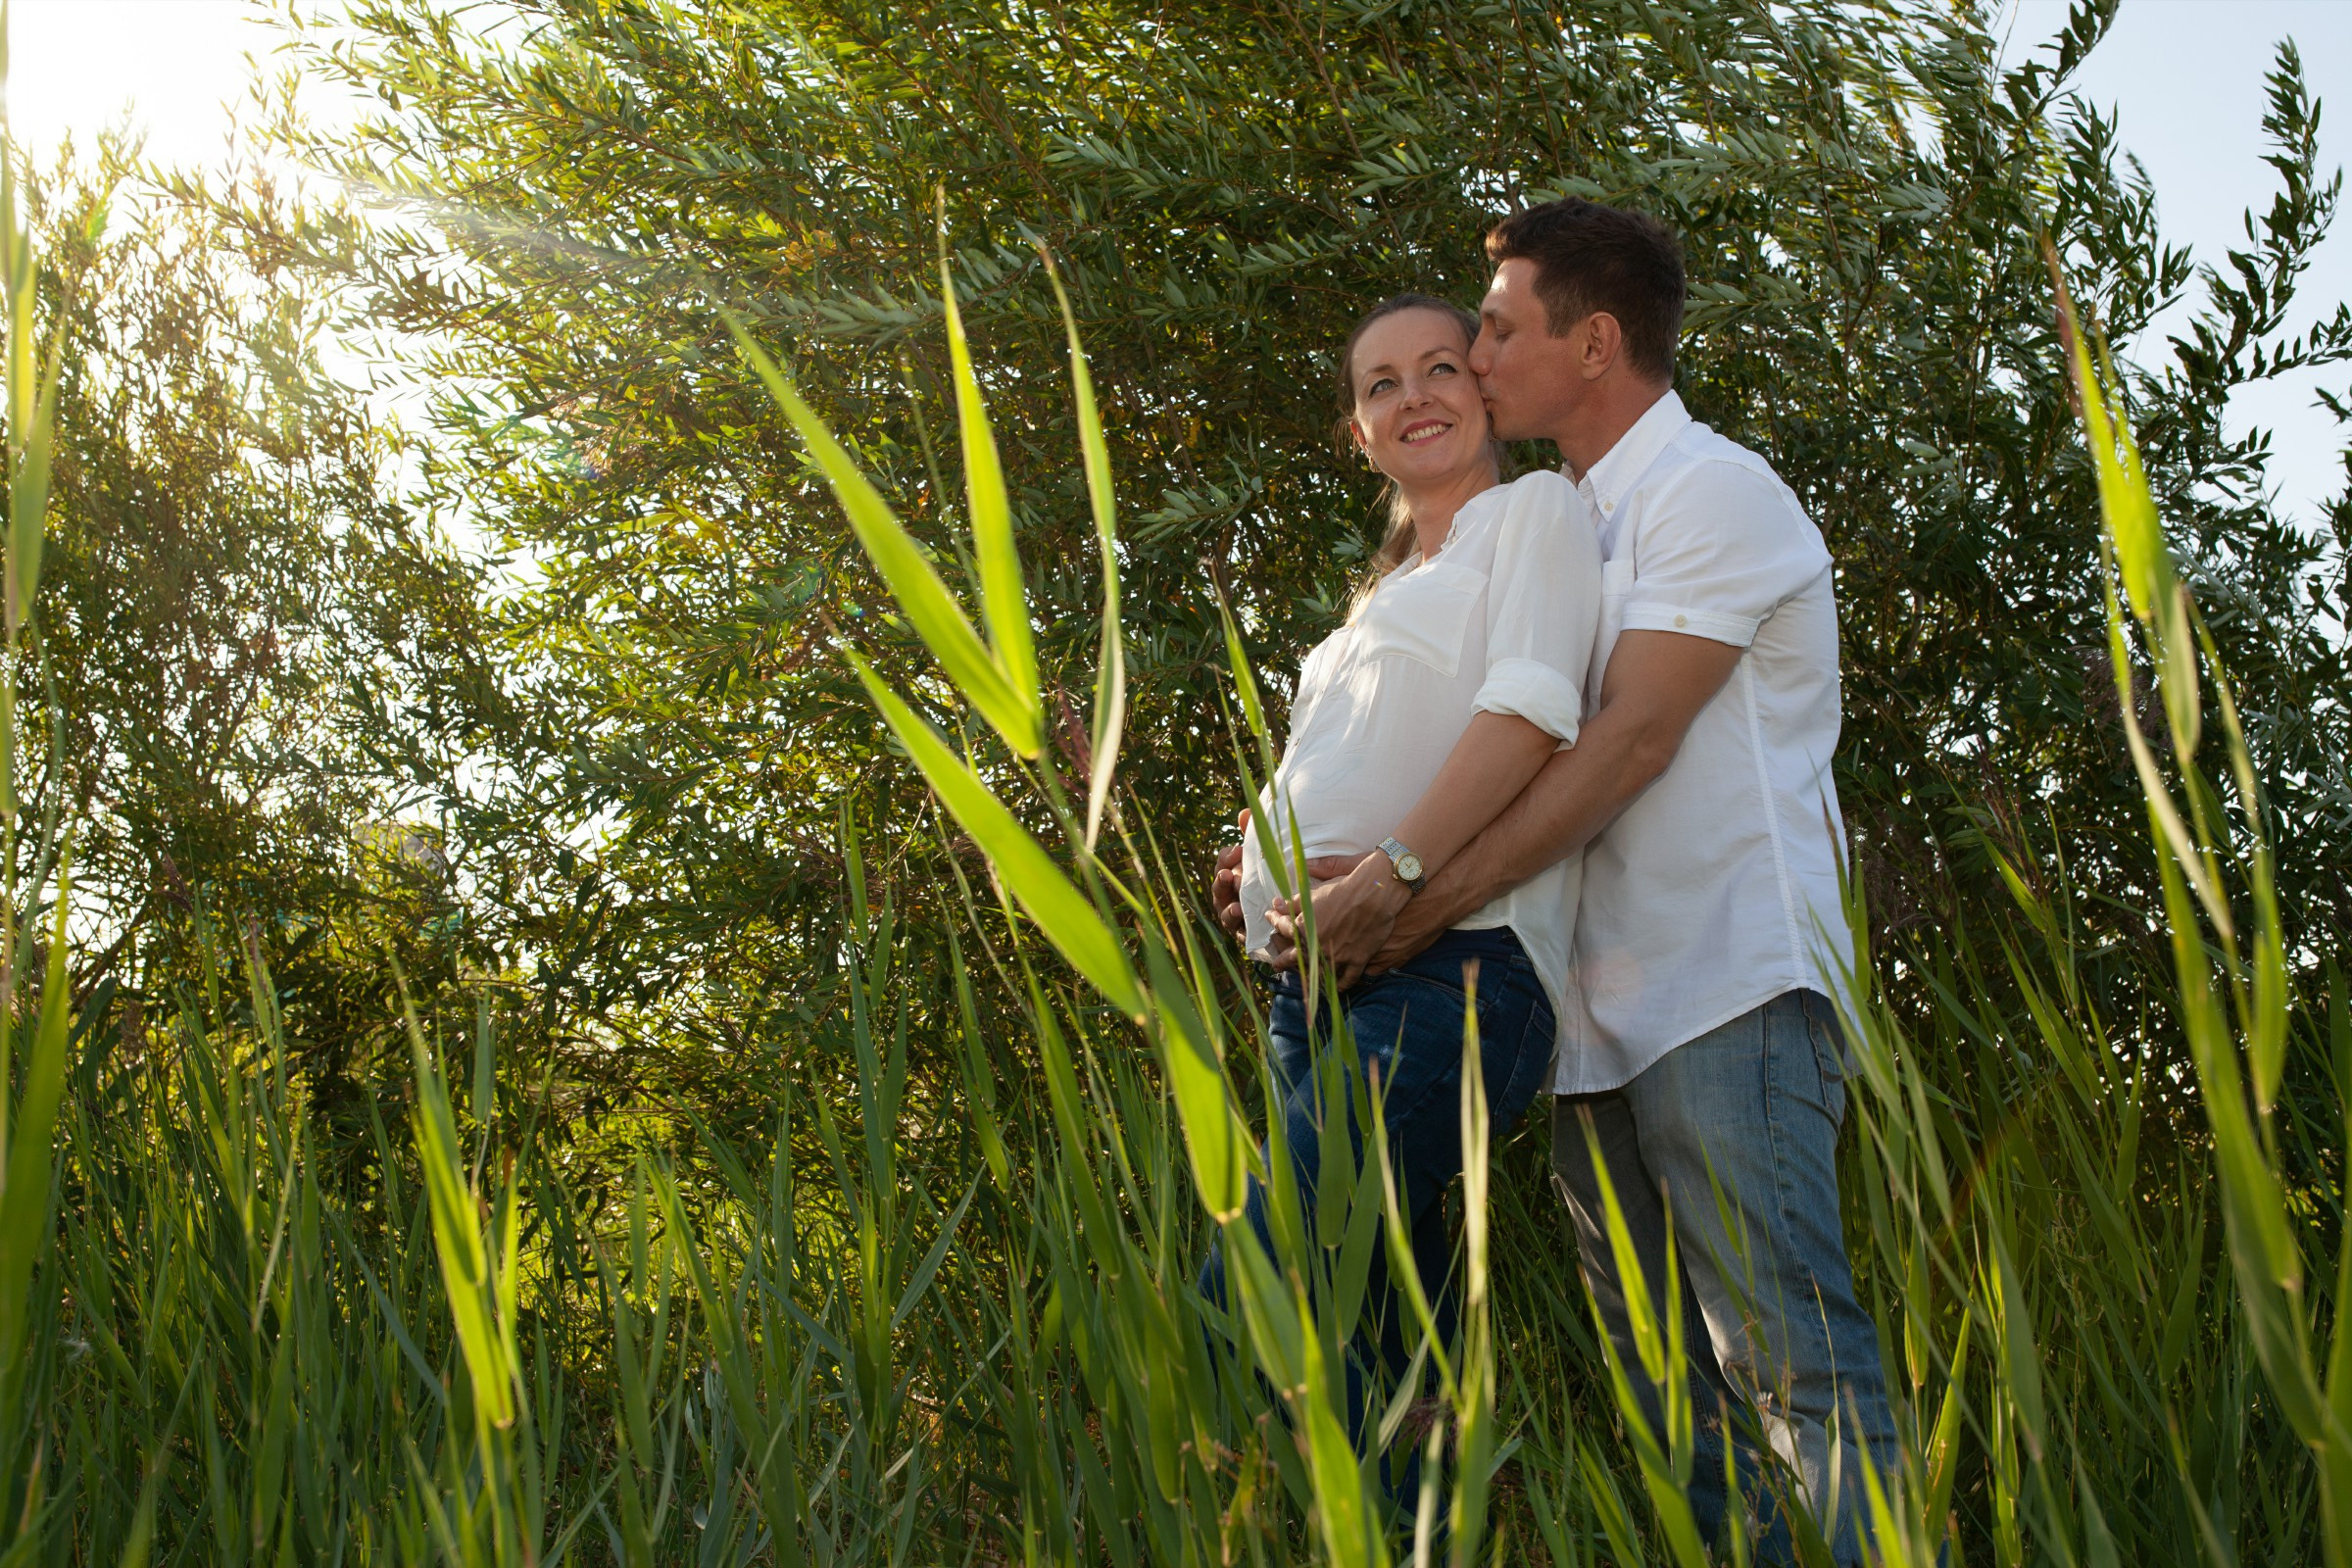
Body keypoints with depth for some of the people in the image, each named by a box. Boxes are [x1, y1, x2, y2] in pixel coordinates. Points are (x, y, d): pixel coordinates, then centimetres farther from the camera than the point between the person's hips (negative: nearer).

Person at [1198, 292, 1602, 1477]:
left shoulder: (1533, 510, 7)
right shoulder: (1384, 593, 30)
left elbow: (1533, 707, -10)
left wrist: (1393, 873, -20)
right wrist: (1270, 869, 10)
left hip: (1449, 966, -9)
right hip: (1321, 980, 9)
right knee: (1389, 1354, 6)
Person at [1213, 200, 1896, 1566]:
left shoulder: (1711, 486, -3)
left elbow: (1634, 738, -14)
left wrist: (1431, 893, -19)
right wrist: (1317, 864, 10)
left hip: (1728, 983, -8)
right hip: (1603, 1008, 8)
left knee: (1794, 1354, -13)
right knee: (1669, 1386, 6)